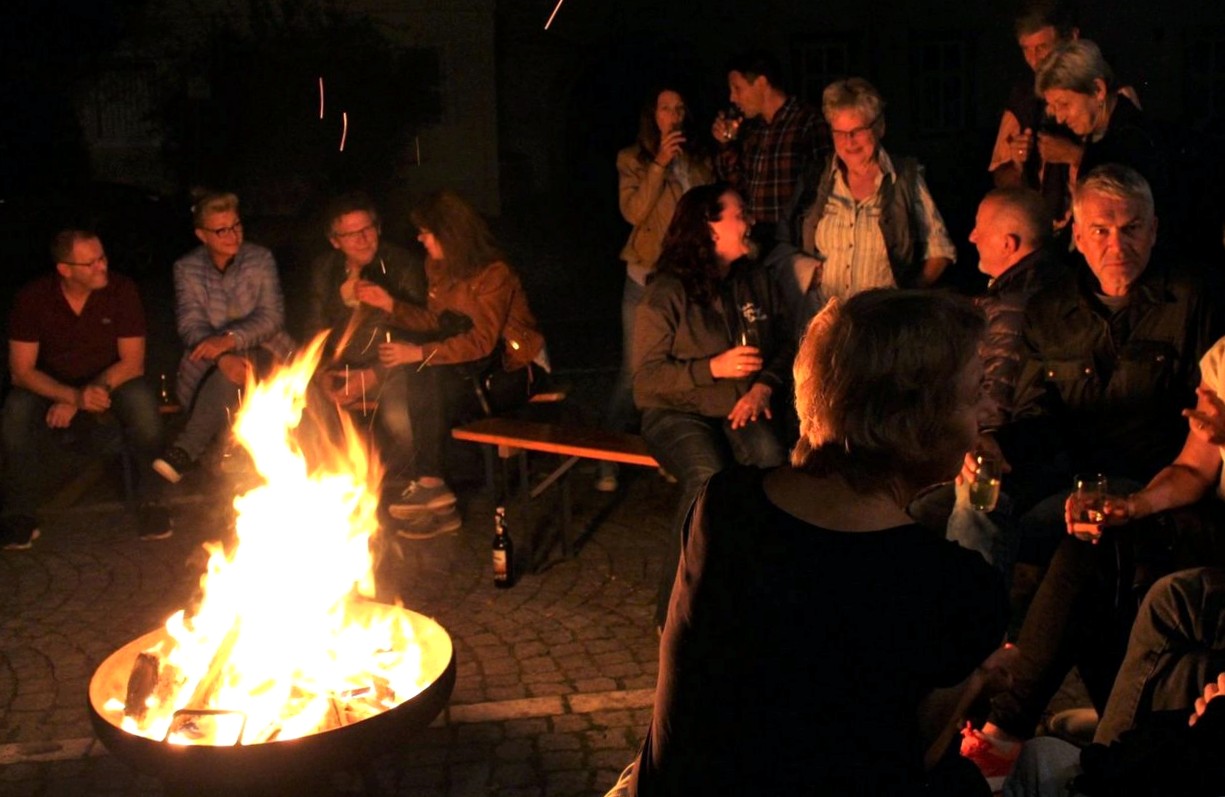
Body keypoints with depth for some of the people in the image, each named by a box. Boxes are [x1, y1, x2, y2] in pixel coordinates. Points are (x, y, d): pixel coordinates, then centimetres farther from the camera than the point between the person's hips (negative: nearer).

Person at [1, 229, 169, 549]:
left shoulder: (122, 290, -13)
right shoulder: (32, 299, -12)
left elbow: (132, 364, -13)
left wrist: (86, 397, -25)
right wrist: (74, 396, -31)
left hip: (109, 390, 0)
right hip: (51, 393, 0)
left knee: (141, 399, -33)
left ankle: (149, 499, -18)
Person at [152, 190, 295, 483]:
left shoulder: (260, 259, 0)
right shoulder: (186, 268, 2)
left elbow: (272, 317, -9)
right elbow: (190, 324, -10)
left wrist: (230, 339, -29)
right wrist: (223, 359, -31)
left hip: (260, 353, -1)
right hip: (208, 370, 1)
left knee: (228, 381, -35)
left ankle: (185, 449, -29)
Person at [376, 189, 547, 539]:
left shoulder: (494, 274, -22)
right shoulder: (437, 267, 4)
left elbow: (481, 342, -29)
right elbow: (434, 321, 10)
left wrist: (419, 353, -33)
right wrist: (389, 305, -1)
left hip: (514, 369, -7)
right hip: (475, 365, 7)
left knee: (435, 395, -27)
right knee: (421, 380, -22)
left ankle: (429, 484, -11)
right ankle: (431, 486, -23)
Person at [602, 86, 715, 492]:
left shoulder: (699, 160, 12)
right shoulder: (632, 159, 2)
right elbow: (633, 211, -12)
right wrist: (659, 164, -18)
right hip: (647, 275, -3)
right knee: (633, 370, -4)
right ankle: (609, 462, 5)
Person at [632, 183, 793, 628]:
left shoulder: (756, 281, 11)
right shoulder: (666, 293, -5)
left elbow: (785, 347, 15)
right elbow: (647, 377, -8)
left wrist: (764, 387, -5)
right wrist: (714, 368, -18)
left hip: (741, 409, 4)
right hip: (678, 413, -4)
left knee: (771, 458, -32)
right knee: (708, 477, -35)